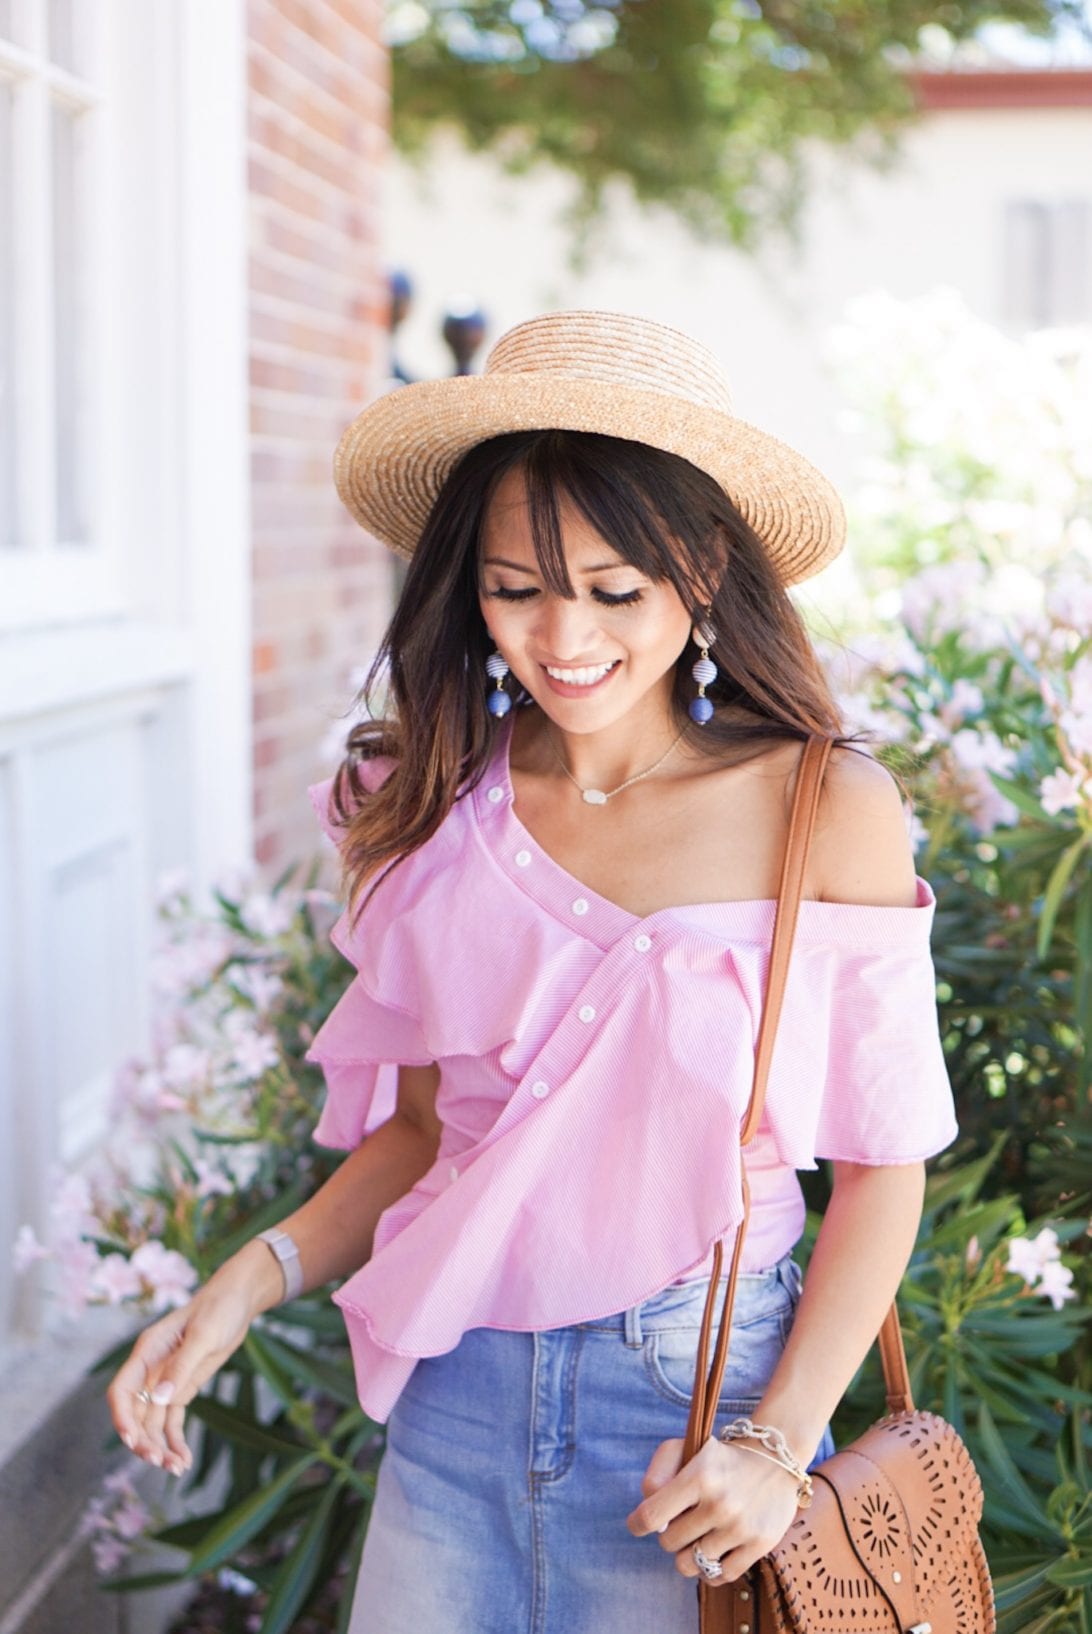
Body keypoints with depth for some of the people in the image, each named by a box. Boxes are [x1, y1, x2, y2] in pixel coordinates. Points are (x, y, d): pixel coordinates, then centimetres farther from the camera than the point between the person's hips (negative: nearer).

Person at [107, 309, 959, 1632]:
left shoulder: (824, 809, -11)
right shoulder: (442, 796, -1)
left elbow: (882, 1163, -6)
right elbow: (426, 1120, 8)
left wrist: (776, 1446, -13)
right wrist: (257, 1277, -6)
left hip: (697, 1394, -3)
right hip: (457, 1393, 3)